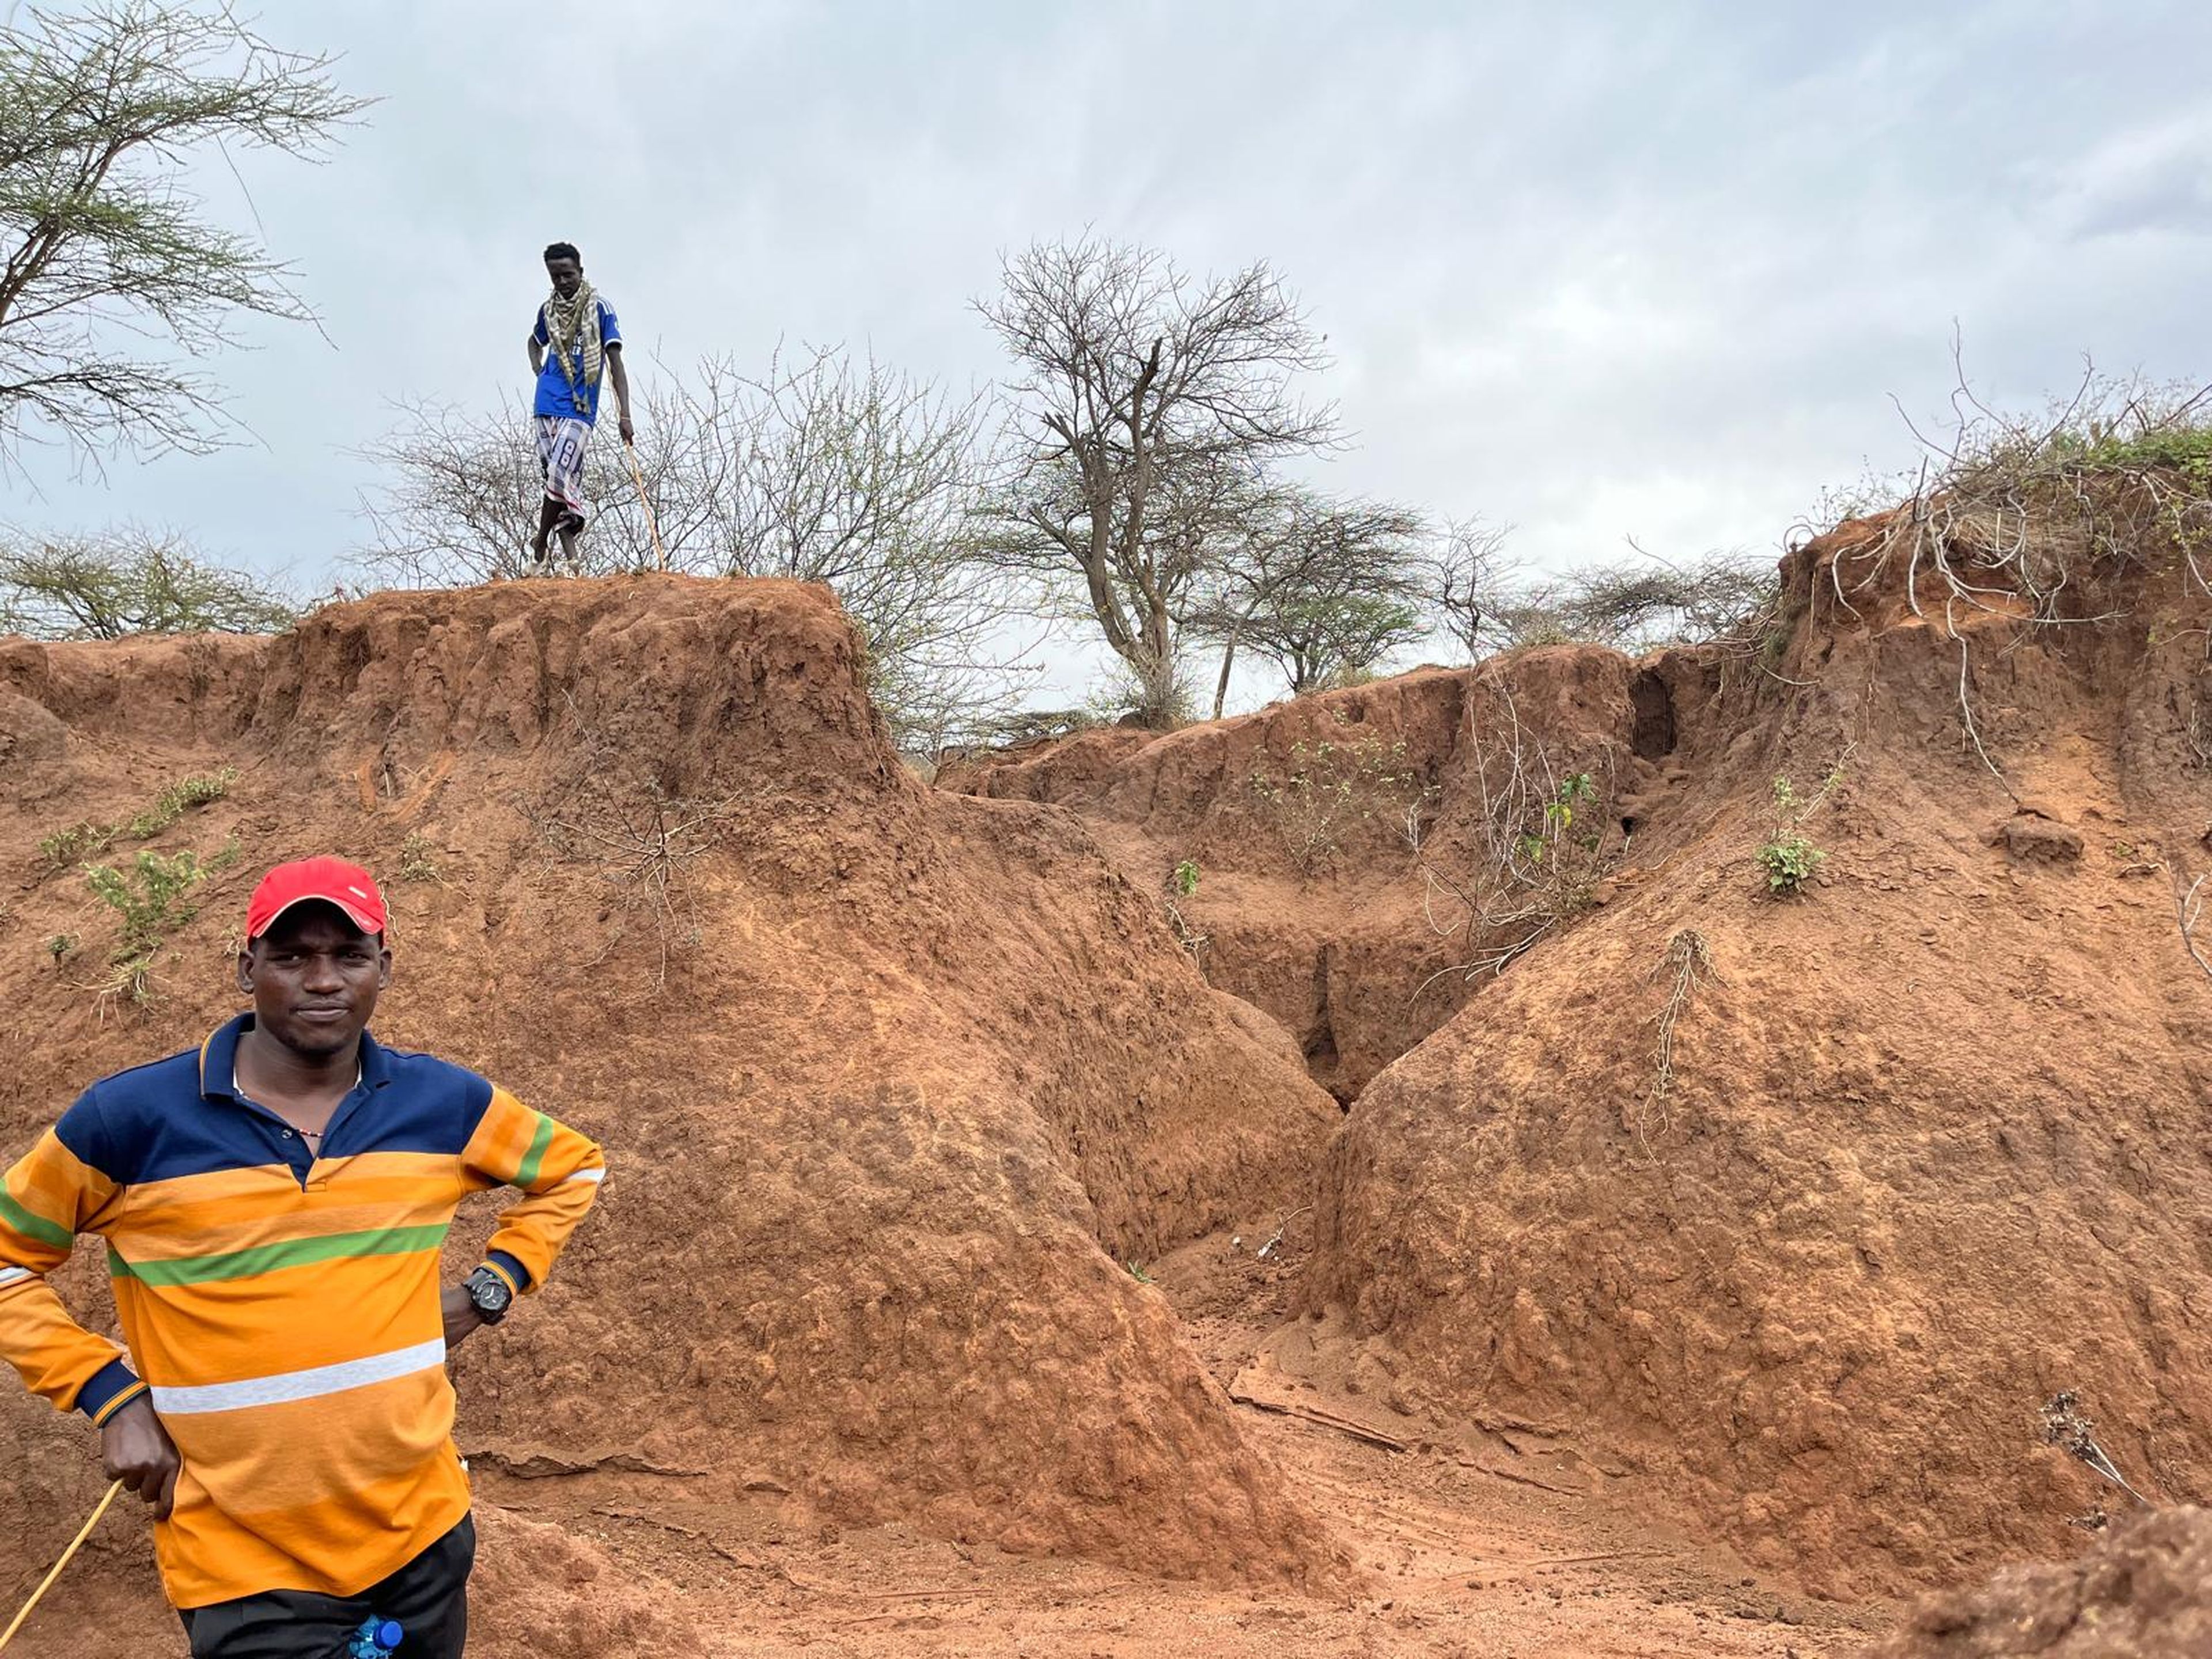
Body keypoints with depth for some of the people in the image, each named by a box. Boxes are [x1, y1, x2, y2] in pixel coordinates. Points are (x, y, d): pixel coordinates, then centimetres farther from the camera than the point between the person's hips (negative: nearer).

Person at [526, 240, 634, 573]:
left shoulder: (599, 307, -2)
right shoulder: (548, 310, 12)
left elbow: (615, 362, -7)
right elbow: (535, 342, 34)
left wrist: (625, 414, -15)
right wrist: (537, 369, 12)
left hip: (580, 408, -4)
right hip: (547, 405, 4)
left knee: (560, 477, -14)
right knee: (562, 480, 1)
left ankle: (540, 544, 3)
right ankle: (570, 556, 3)